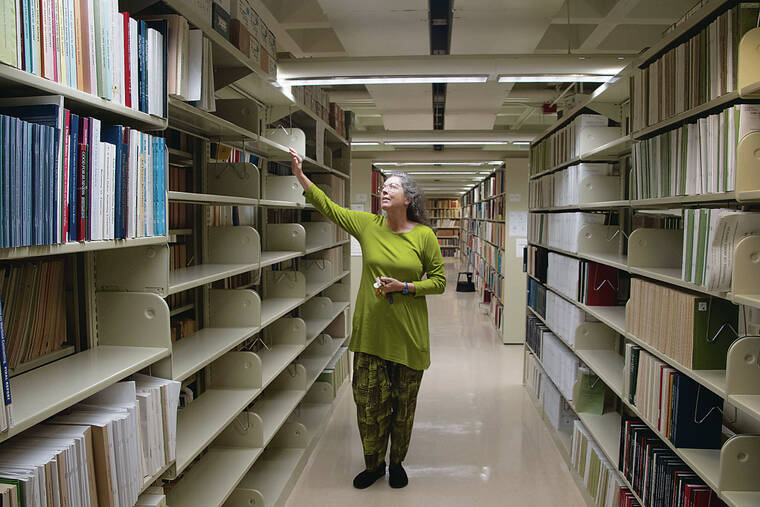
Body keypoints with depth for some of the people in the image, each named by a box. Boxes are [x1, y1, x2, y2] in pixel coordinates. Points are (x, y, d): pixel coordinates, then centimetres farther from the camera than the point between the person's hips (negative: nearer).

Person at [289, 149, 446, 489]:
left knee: (403, 404, 11)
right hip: (370, 332, 2)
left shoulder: (424, 236, -4)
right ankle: (374, 464, 30)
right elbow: (328, 206, 2)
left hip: (408, 334, -2)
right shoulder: (367, 225, 2)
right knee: (369, 401, 8)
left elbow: (438, 281, -1)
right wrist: (300, 175, -5)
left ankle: (397, 463, 33)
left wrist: (404, 287, -14)